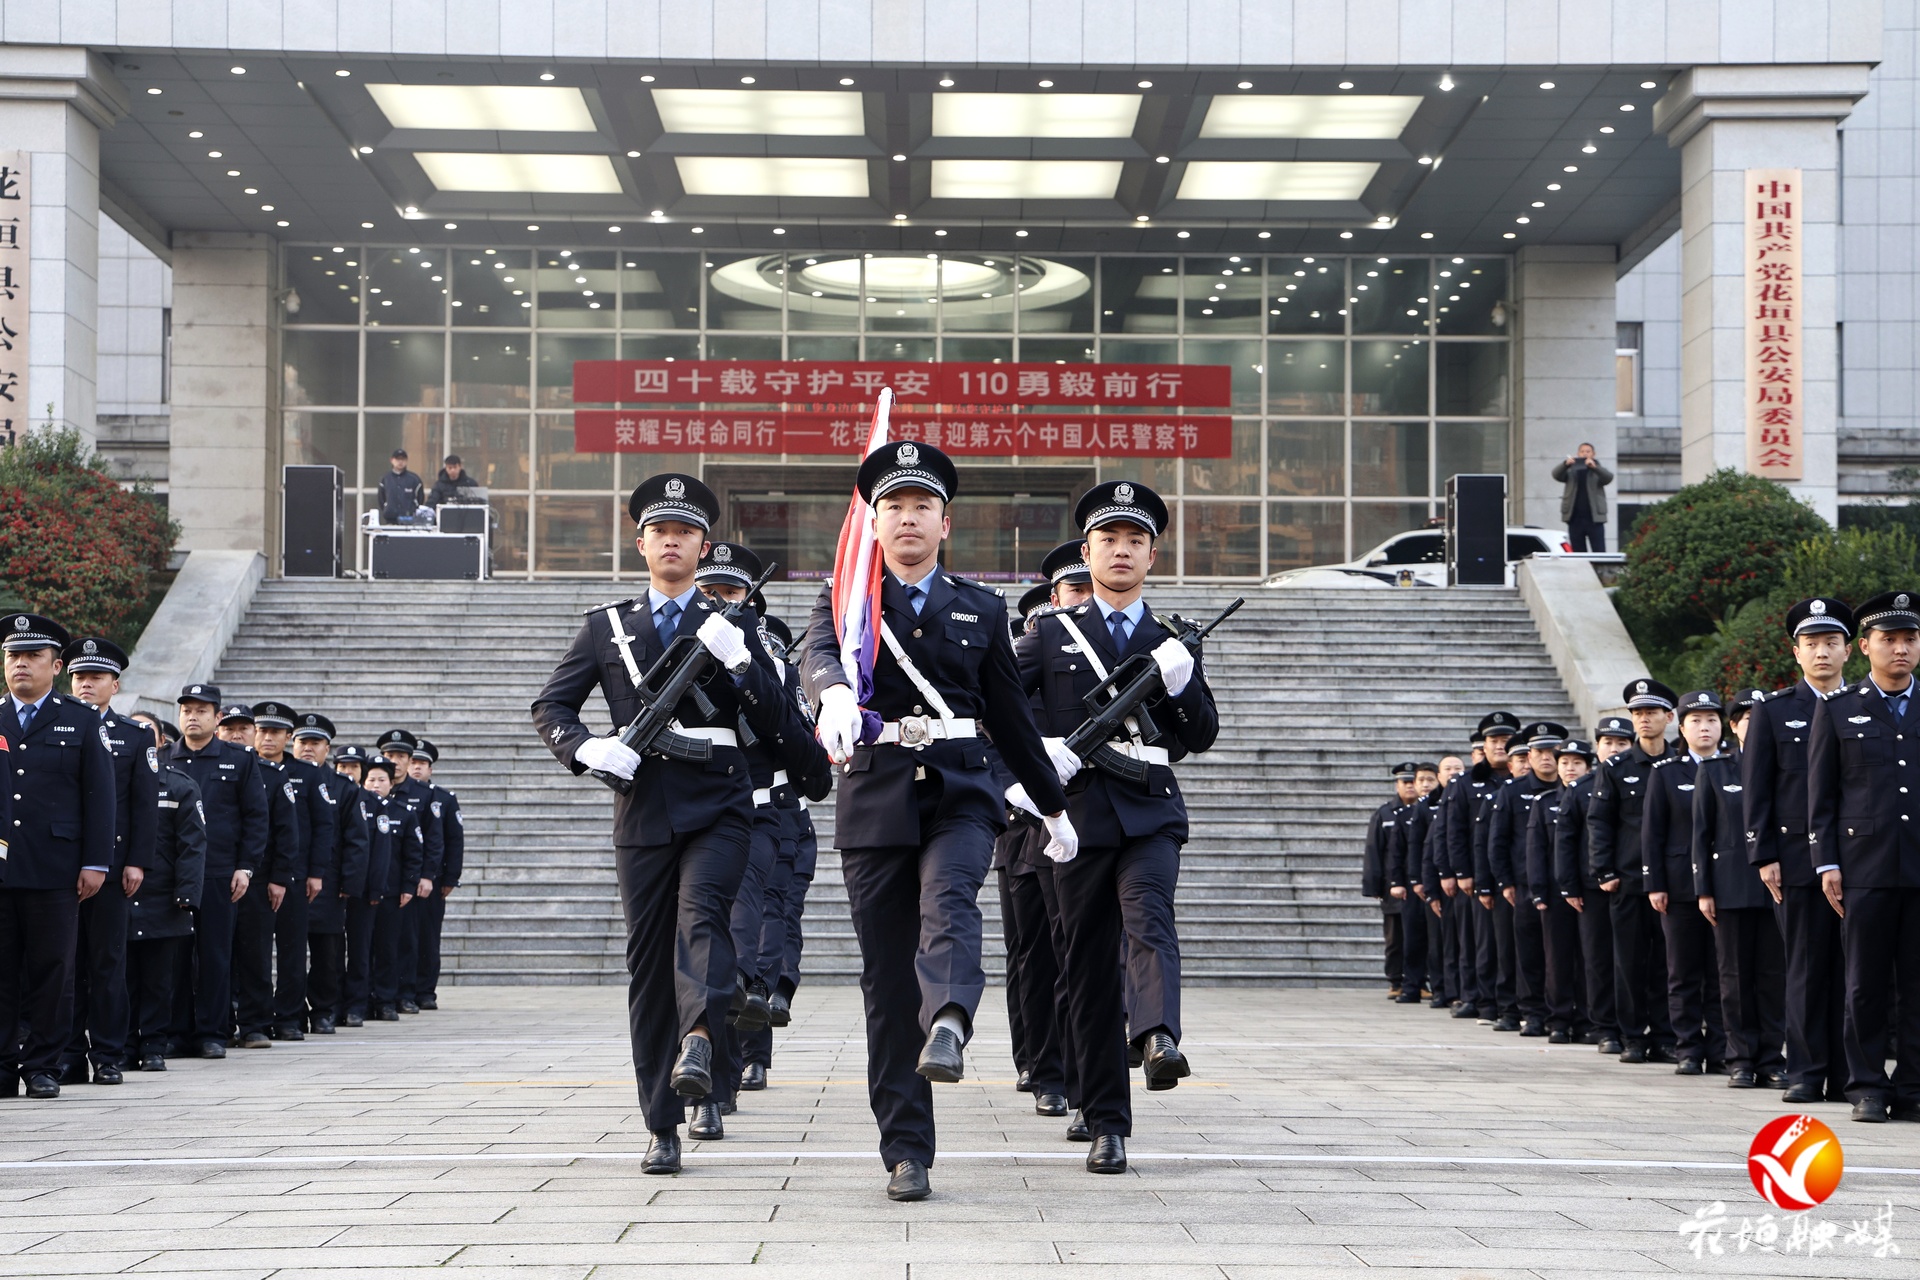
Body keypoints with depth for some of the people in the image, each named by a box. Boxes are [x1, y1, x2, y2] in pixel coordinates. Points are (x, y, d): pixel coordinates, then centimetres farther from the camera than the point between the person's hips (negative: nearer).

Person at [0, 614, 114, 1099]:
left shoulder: (82, 722, 8)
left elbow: (99, 797, 4)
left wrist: (96, 863, -3)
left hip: (54, 872, -1)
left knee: (51, 972, 0)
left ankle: (42, 1067, 7)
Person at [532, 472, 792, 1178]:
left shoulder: (733, 629, 12)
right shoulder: (606, 626, 14)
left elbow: (773, 724, 5)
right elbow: (550, 706, 11)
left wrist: (737, 660, -11)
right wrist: (587, 748, -9)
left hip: (717, 808, -1)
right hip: (642, 810, 1)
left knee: (702, 913, -29)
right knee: (648, 963, 1)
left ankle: (698, 1043, -48)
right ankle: (663, 1129, 6)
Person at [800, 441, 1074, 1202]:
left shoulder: (981, 609, 16)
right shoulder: (846, 597, 9)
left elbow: (1011, 713, 22)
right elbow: (819, 656, -13)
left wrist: (1052, 806, 25)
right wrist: (835, 693, -37)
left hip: (961, 791, 0)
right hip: (876, 797, 0)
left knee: (949, 903, -31)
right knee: (887, 975, -2)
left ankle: (947, 1031, -58)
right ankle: (905, 1152, 1)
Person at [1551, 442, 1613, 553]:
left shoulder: (1598, 471, 9)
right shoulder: (1571, 471, 12)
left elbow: (1608, 477, -11)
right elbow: (1556, 474, -5)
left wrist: (1594, 467, -29)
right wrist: (1565, 465, -27)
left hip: (1594, 519, -1)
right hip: (1575, 519, 1)